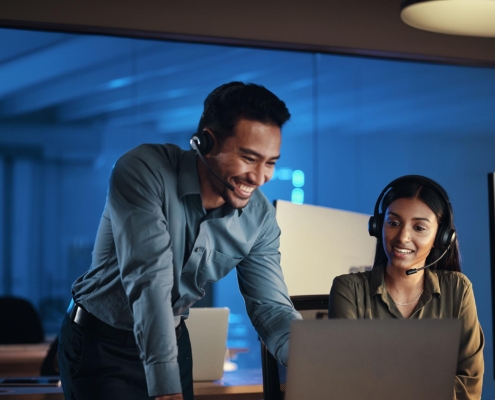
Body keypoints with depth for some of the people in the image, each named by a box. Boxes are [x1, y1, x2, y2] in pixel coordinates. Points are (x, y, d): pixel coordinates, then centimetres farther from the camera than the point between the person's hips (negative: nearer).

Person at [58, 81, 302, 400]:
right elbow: (149, 279, -35)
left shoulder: (260, 218, -11)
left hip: (172, 340, 5)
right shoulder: (144, 172, -27)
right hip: (99, 342, -5)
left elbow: (271, 308, -12)